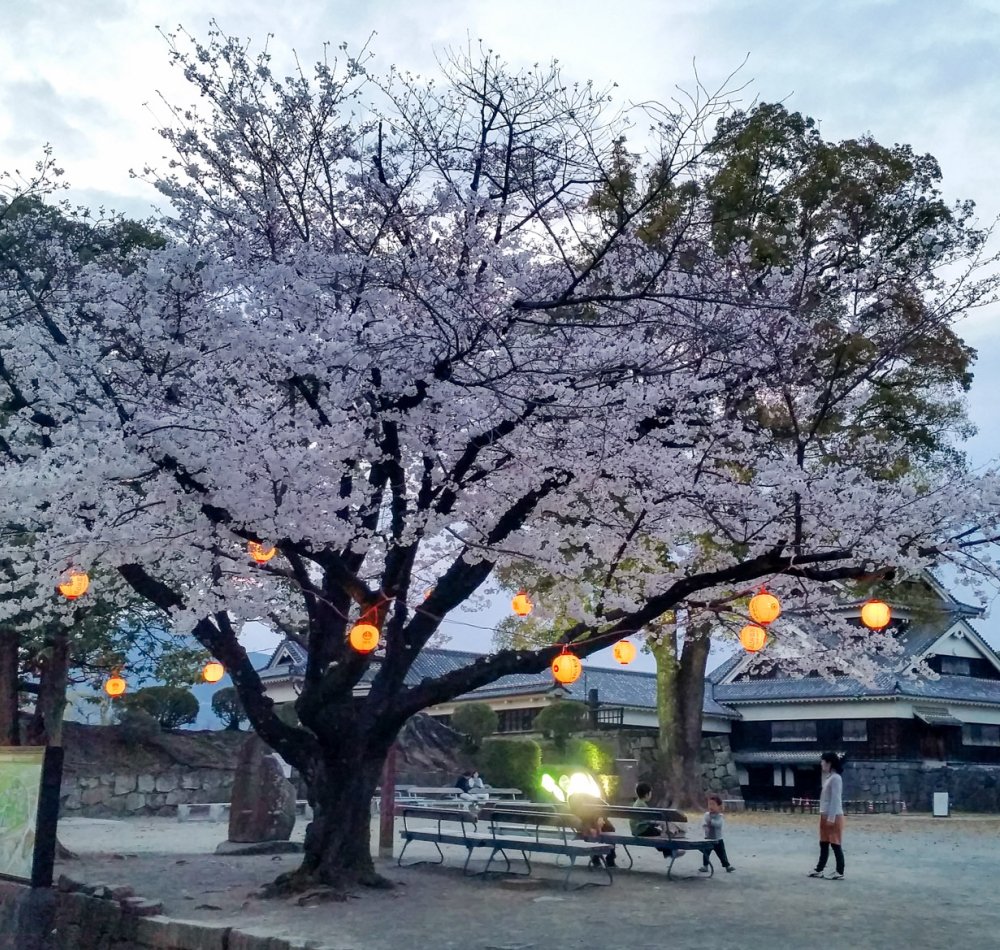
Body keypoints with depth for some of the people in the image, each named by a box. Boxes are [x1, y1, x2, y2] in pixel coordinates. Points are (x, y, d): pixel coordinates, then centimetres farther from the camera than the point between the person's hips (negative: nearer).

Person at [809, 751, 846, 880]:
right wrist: (824, 816, 17)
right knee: (823, 844, 13)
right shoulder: (828, 777, 14)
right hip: (826, 815, 10)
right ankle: (819, 870, 19)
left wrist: (831, 818, -21)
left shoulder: (835, 778, -15)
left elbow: (836, 800, -19)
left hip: (834, 816, -10)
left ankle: (839, 873, 3)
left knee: (836, 845, -3)